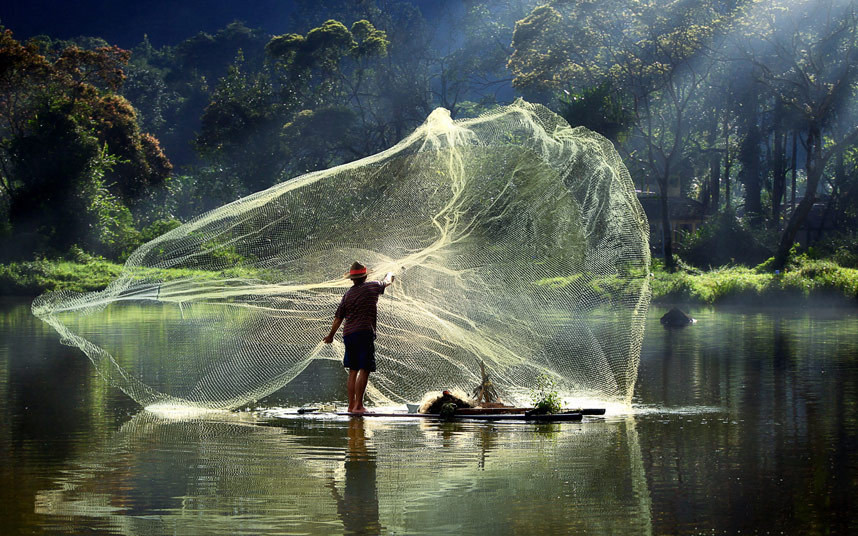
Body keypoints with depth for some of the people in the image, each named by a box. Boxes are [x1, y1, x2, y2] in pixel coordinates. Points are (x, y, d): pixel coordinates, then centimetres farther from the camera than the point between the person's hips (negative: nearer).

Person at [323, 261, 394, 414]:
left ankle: (351, 405, 11)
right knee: (364, 370, -7)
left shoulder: (347, 294, 11)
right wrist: (390, 275, 48)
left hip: (348, 334, 5)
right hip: (365, 333, -5)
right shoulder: (372, 287, 2)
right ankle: (358, 406, -15)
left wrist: (330, 336, 27)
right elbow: (387, 282, 24)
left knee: (353, 370, 12)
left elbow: (338, 319, 13)